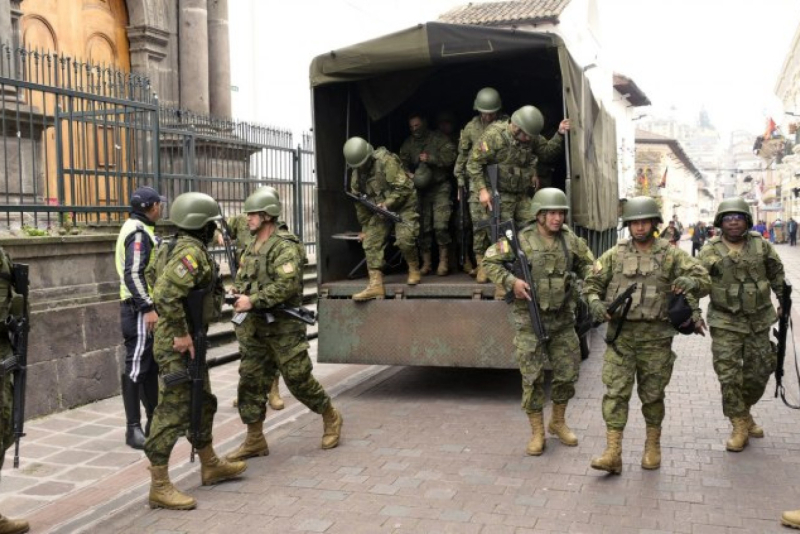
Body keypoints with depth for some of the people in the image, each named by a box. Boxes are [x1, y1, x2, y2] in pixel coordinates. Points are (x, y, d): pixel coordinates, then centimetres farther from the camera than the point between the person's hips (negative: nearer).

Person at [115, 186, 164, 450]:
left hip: (146, 307, 10)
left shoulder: (141, 230, 17)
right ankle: (133, 428, -1)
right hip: (140, 310, -10)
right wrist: (147, 308, -24)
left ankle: (154, 419, 24)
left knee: (151, 365, 15)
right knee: (136, 367, -6)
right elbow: (133, 275, -23)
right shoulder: (138, 232, -15)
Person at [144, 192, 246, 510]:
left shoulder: (174, 247, 12)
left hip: (189, 344, 11)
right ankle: (159, 487, 2)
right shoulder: (191, 252, -19)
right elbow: (166, 296, -30)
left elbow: (153, 275, 23)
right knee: (173, 412, -5)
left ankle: (210, 466, 34)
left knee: (202, 404, 20)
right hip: (179, 346, -11)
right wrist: (182, 334, -24)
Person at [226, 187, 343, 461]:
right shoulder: (251, 247, 14)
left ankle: (331, 418, 22)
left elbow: (287, 285, -25)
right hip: (253, 328, 8)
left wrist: (253, 300, -25)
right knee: (250, 382, 8)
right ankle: (254, 440, 18)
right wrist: (239, 290, 4)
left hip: (283, 327, -8)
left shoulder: (285, 247, -14)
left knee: (299, 379, -1)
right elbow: (243, 277, 26)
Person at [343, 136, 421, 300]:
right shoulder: (357, 173, 3)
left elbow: (403, 187, -20)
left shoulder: (386, 161, -19)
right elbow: (360, 203, 12)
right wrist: (364, 227, 14)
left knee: (404, 239, -23)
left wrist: (387, 204, -27)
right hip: (380, 209, 7)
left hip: (403, 205, -6)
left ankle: (414, 269, 6)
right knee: (371, 242, -8)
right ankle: (375, 285, -12)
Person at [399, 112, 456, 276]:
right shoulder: (408, 144, 13)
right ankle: (426, 263, 12)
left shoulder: (438, 138, 2)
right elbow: (402, 165, 7)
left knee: (441, 226, -12)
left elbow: (450, 156, -9)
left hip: (440, 187, -3)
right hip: (420, 189, 4)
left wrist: (431, 158, -16)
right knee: (423, 227, 3)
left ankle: (443, 262, -1)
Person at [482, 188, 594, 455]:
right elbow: (489, 261, -3)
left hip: (563, 319, 4)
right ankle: (537, 432, 15)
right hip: (531, 320, -4)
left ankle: (558, 422, 33)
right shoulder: (521, 240, -9)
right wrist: (511, 281, -17)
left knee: (567, 373, 11)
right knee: (532, 377, 1)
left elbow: (587, 265, 17)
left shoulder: (571, 240, 3)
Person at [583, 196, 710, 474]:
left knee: (652, 394, 11)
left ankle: (653, 446, 30)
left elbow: (704, 279, -3)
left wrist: (690, 281, -26)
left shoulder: (670, 254, 2)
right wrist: (594, 302, -11)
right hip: (620, 334, 1)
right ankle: (612, 453, -4)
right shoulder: (615, 254, 5)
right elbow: (591, 282, 10)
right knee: (616, 392, -5)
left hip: (656, 336, 0)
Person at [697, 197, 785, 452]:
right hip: (726, 323, -3)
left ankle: (745, 411, 35)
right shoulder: (710, 251, -6)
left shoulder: (761, 245, 1)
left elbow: (776, 272, 15)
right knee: (729, 375, -6)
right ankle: (740, 426, 7)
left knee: (759, 371, 11)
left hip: (759, 320, 3)